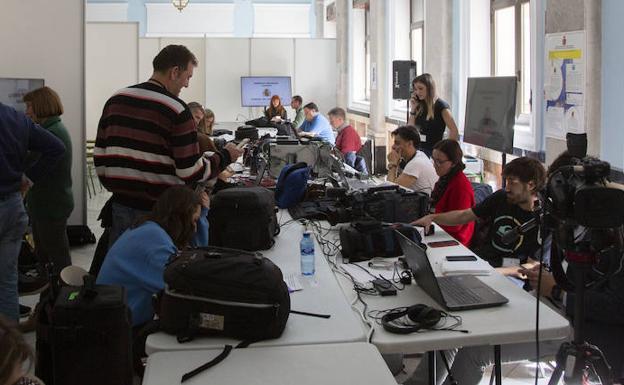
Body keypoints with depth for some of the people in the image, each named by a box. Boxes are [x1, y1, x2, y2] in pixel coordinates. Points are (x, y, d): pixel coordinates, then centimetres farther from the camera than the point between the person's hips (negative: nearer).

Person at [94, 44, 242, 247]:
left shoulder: (115, 101, 5)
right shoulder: (176, 110, -13)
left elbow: (100, 159, 8)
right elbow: (191, 171, -15)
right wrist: (225, 155, 0)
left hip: (122, 206, 6)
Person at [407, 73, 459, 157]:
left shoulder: (441, 106, -7)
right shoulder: (419, 106, 10)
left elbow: (454, 131, -13)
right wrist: (413, 109, 3)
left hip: (434, 151, -5)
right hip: (418, 150, 6)